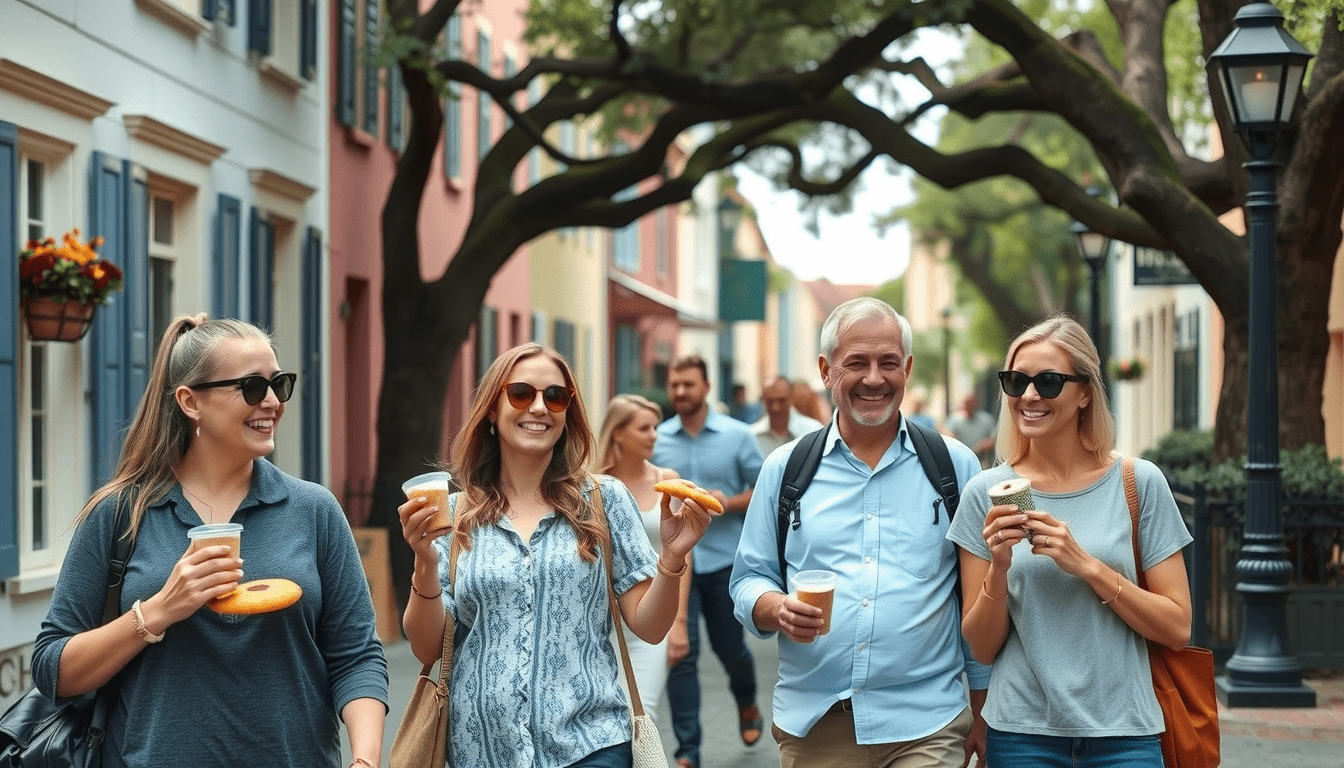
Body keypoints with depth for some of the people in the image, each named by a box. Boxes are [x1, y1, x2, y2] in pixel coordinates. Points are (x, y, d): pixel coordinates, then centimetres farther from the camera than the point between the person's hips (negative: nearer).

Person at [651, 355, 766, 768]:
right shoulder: (656, 440, 3)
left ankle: (748, 706, 45)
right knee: (682, 656, -5)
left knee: (729, 645, 14)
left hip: (725, 559, 0)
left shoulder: (737, 435, -1)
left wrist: (730, 502, -15)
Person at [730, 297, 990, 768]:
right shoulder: (786, 468, 7)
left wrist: (982, 708, 3)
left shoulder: (955, 465, 4)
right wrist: (778, 609, -14)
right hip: (811, 725, 1)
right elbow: (749, 580, 8)